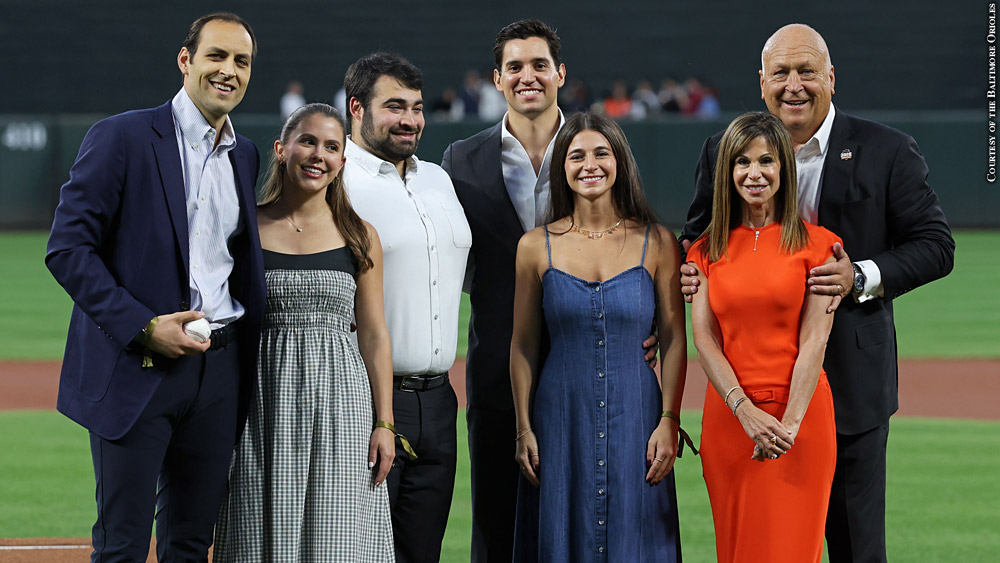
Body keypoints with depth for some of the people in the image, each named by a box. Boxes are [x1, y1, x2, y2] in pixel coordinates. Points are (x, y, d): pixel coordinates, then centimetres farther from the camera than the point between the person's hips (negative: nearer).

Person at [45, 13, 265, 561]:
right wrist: (143, 327, -17)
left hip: (218, 369, 6)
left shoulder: (245, 156, 13)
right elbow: (67, 249, -10)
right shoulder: (121, 137, -6)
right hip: (134, 368, -6)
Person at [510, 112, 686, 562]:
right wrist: (524, 428, 0)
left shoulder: (657, 243, 0)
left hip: (634, 417, 0)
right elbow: (523, 346, 6)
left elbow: (674, 340, 1)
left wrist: (669, 422, -7)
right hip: (561, 418, 1)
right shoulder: (537, 246, 2)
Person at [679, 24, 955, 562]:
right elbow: (696, 238, 18)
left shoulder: (888, 153, 0)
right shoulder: (723, 154, 7)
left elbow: (936, 245, -1)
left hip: (850, 381, -2)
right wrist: (688, 269, -6)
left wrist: (863, 278, -16)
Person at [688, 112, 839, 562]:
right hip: (728, 416, 3)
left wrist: (788, 423, -15)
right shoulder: (707, 250, 9)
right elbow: (704, 340, 1)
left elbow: (814, 342, -6)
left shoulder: (816, 245, 0)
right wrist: (746, 411, -13)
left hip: (800, 414, -3)